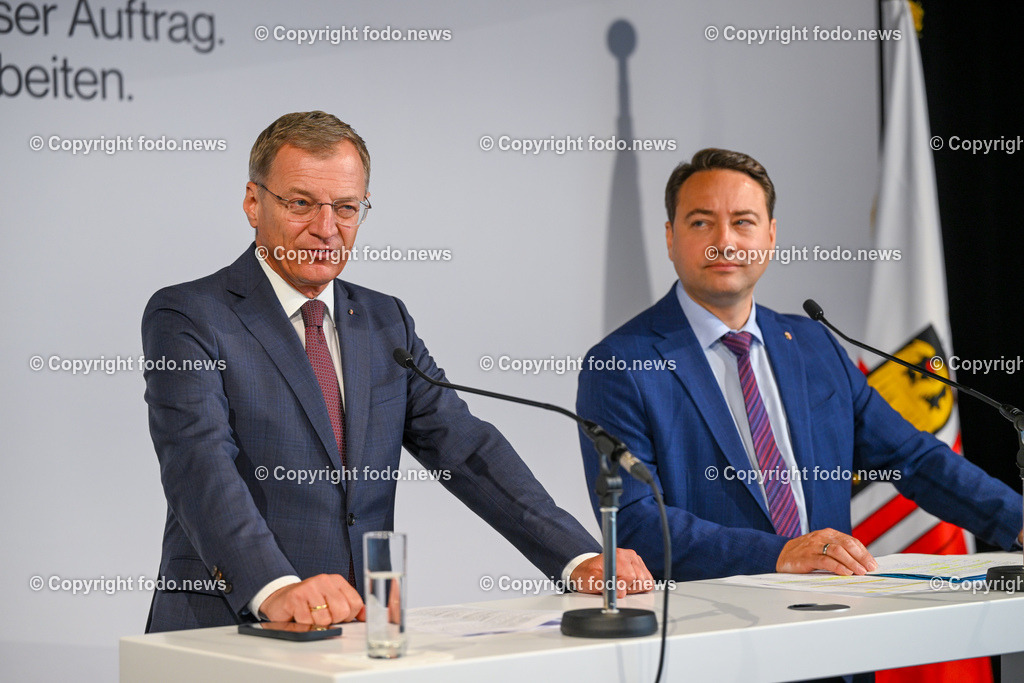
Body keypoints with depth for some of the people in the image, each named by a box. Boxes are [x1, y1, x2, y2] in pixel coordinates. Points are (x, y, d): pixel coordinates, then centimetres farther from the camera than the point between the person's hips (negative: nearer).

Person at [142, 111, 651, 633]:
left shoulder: (386, 322, 16)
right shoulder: (187, 319, -3)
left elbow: (463, 448, 8)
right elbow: (200, 467, -17)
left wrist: (581, 559, -5)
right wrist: (276, 588, -33)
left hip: (361, 627, 4)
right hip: (225, 628, -3)